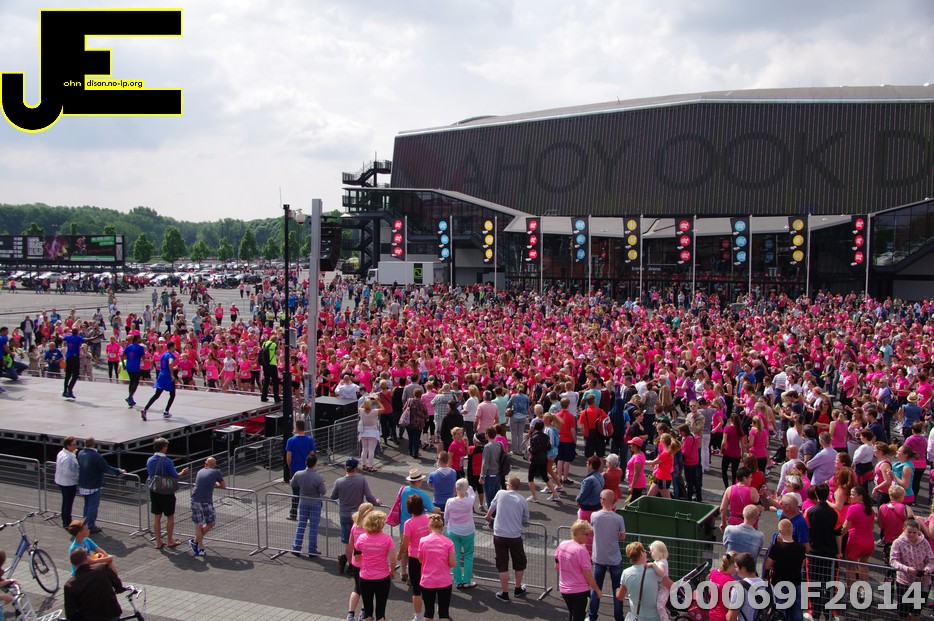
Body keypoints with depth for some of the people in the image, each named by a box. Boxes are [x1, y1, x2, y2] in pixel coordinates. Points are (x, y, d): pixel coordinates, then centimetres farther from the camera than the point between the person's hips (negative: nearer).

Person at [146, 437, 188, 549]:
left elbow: (150, 475, 11)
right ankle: (170, 541, 18)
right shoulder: (167, 462, -20)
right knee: (170, 517, 10)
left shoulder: (149, 461, -1)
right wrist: (182, 473, 7)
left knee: (157, 517, 12)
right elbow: (175, 476, -14)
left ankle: (158, 542, 17)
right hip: (166, 492, -5)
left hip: (154, 492, 5)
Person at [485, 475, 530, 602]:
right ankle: (518, 589, 35)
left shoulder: (500, 494, -5)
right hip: (515, 536, 0)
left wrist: (488, 517, 33)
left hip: (499, 536, 0)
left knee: (502, 565, 9)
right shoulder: (522, 500, -3)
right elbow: (525, 520, 7)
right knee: (520, 563, 21)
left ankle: (505, 593, 14)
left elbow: (491, 507, 12)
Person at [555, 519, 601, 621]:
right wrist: (597, 590, -6)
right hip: (579, 591, -6)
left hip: (564, 589, 6)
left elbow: (557, 568, 9)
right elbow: (588, 575, -19)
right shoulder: (581, 550, -24)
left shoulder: (562, 545, -3)